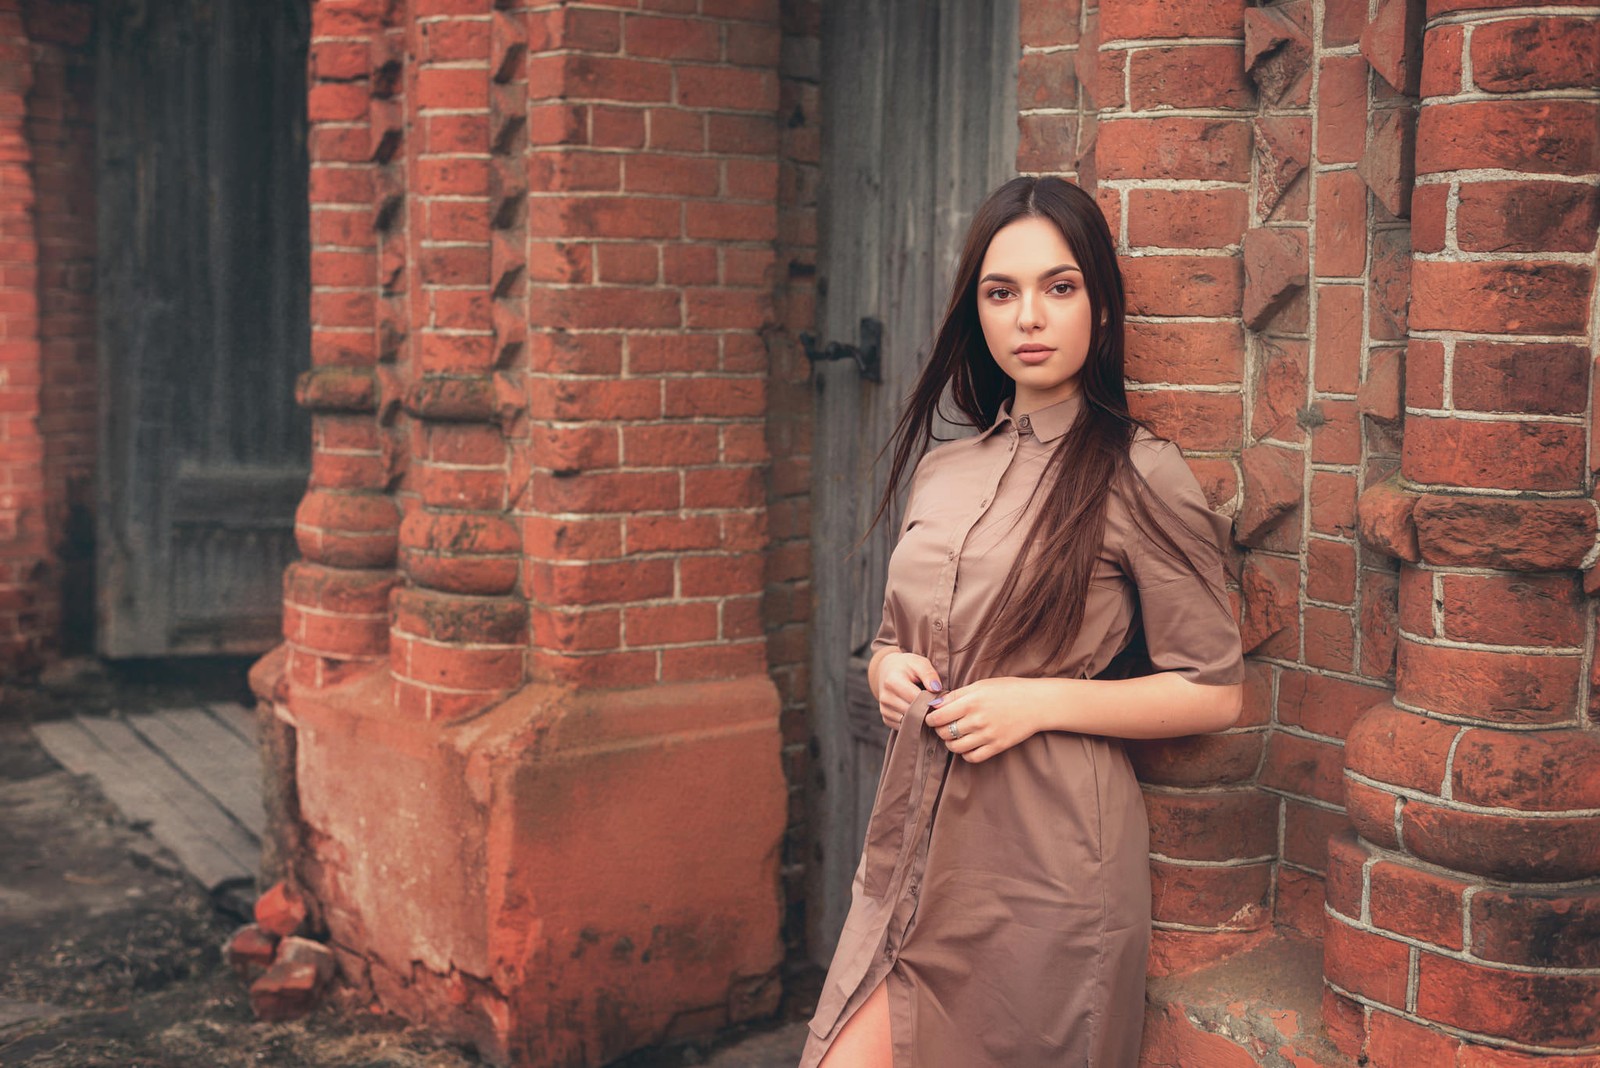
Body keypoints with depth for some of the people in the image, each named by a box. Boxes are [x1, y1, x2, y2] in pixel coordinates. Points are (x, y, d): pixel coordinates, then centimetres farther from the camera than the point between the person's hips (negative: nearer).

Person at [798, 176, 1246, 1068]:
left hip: (1048, 861, -5)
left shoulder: (1141, 477, -7)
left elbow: (1215, 693, -6)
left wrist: (1040, 703, -15)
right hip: (917, 850, 5)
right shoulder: (943, 473, 11)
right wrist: (888, 669, 0)